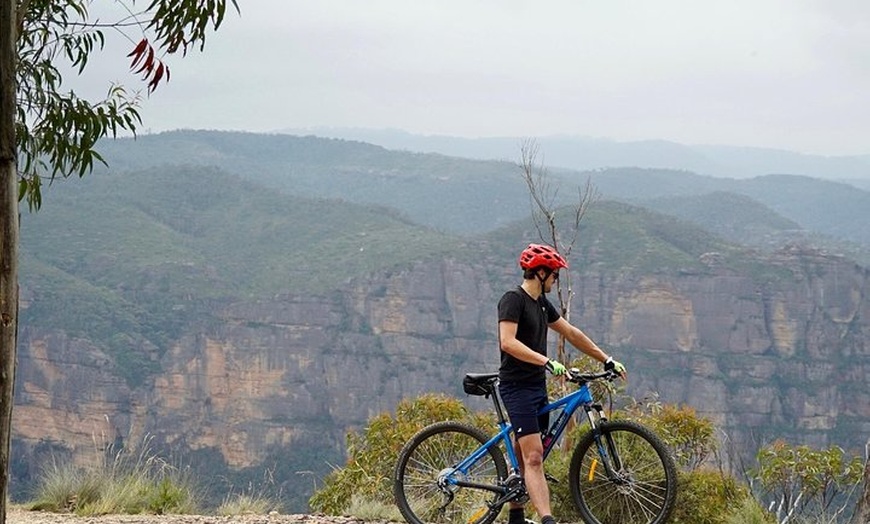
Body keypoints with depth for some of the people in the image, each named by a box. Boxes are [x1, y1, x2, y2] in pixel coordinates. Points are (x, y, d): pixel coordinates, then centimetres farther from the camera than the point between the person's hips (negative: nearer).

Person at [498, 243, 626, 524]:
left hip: (537, 387, 9)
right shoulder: (513, 300, -14)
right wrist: (547, 362, -35)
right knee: (534, 456, -17)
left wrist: (607, 360, 21)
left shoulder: (541, 303, 14)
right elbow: (508, 342, -27)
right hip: (517, 387, -9)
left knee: (524, 456, 13)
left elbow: (571, 333, 22)